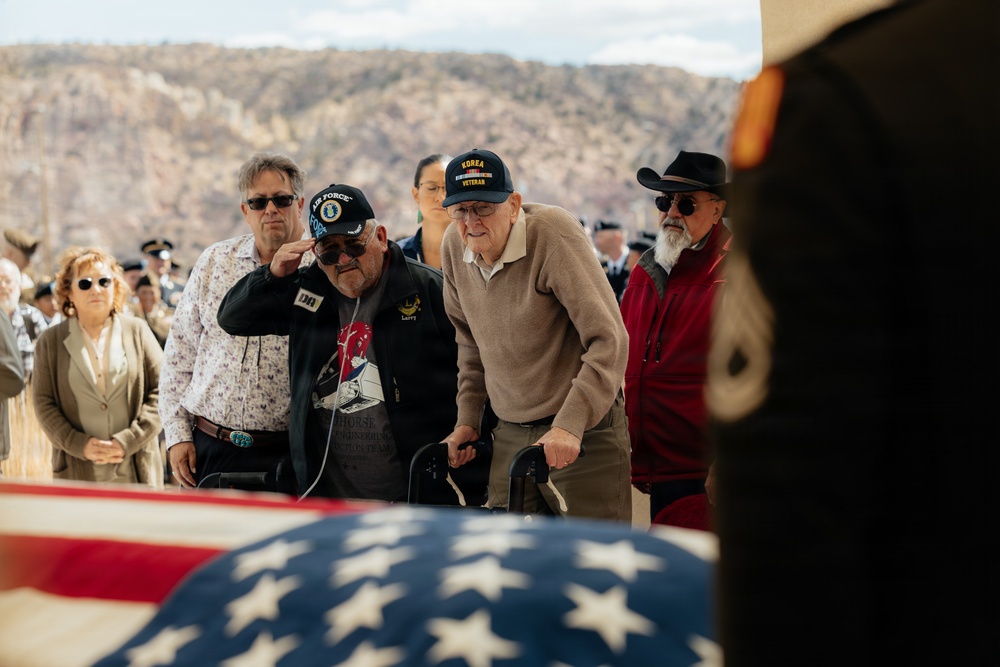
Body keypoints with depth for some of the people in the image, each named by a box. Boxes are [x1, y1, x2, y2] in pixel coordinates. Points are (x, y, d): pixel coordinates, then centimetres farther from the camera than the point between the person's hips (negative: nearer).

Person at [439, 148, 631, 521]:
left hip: (585, 434, -5)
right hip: (509, 435, 6)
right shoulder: (454, 246, 1)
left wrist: (569, 425, -29)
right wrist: (467, 418, 15)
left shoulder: (553, 231, -18)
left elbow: (609, 339, -23)